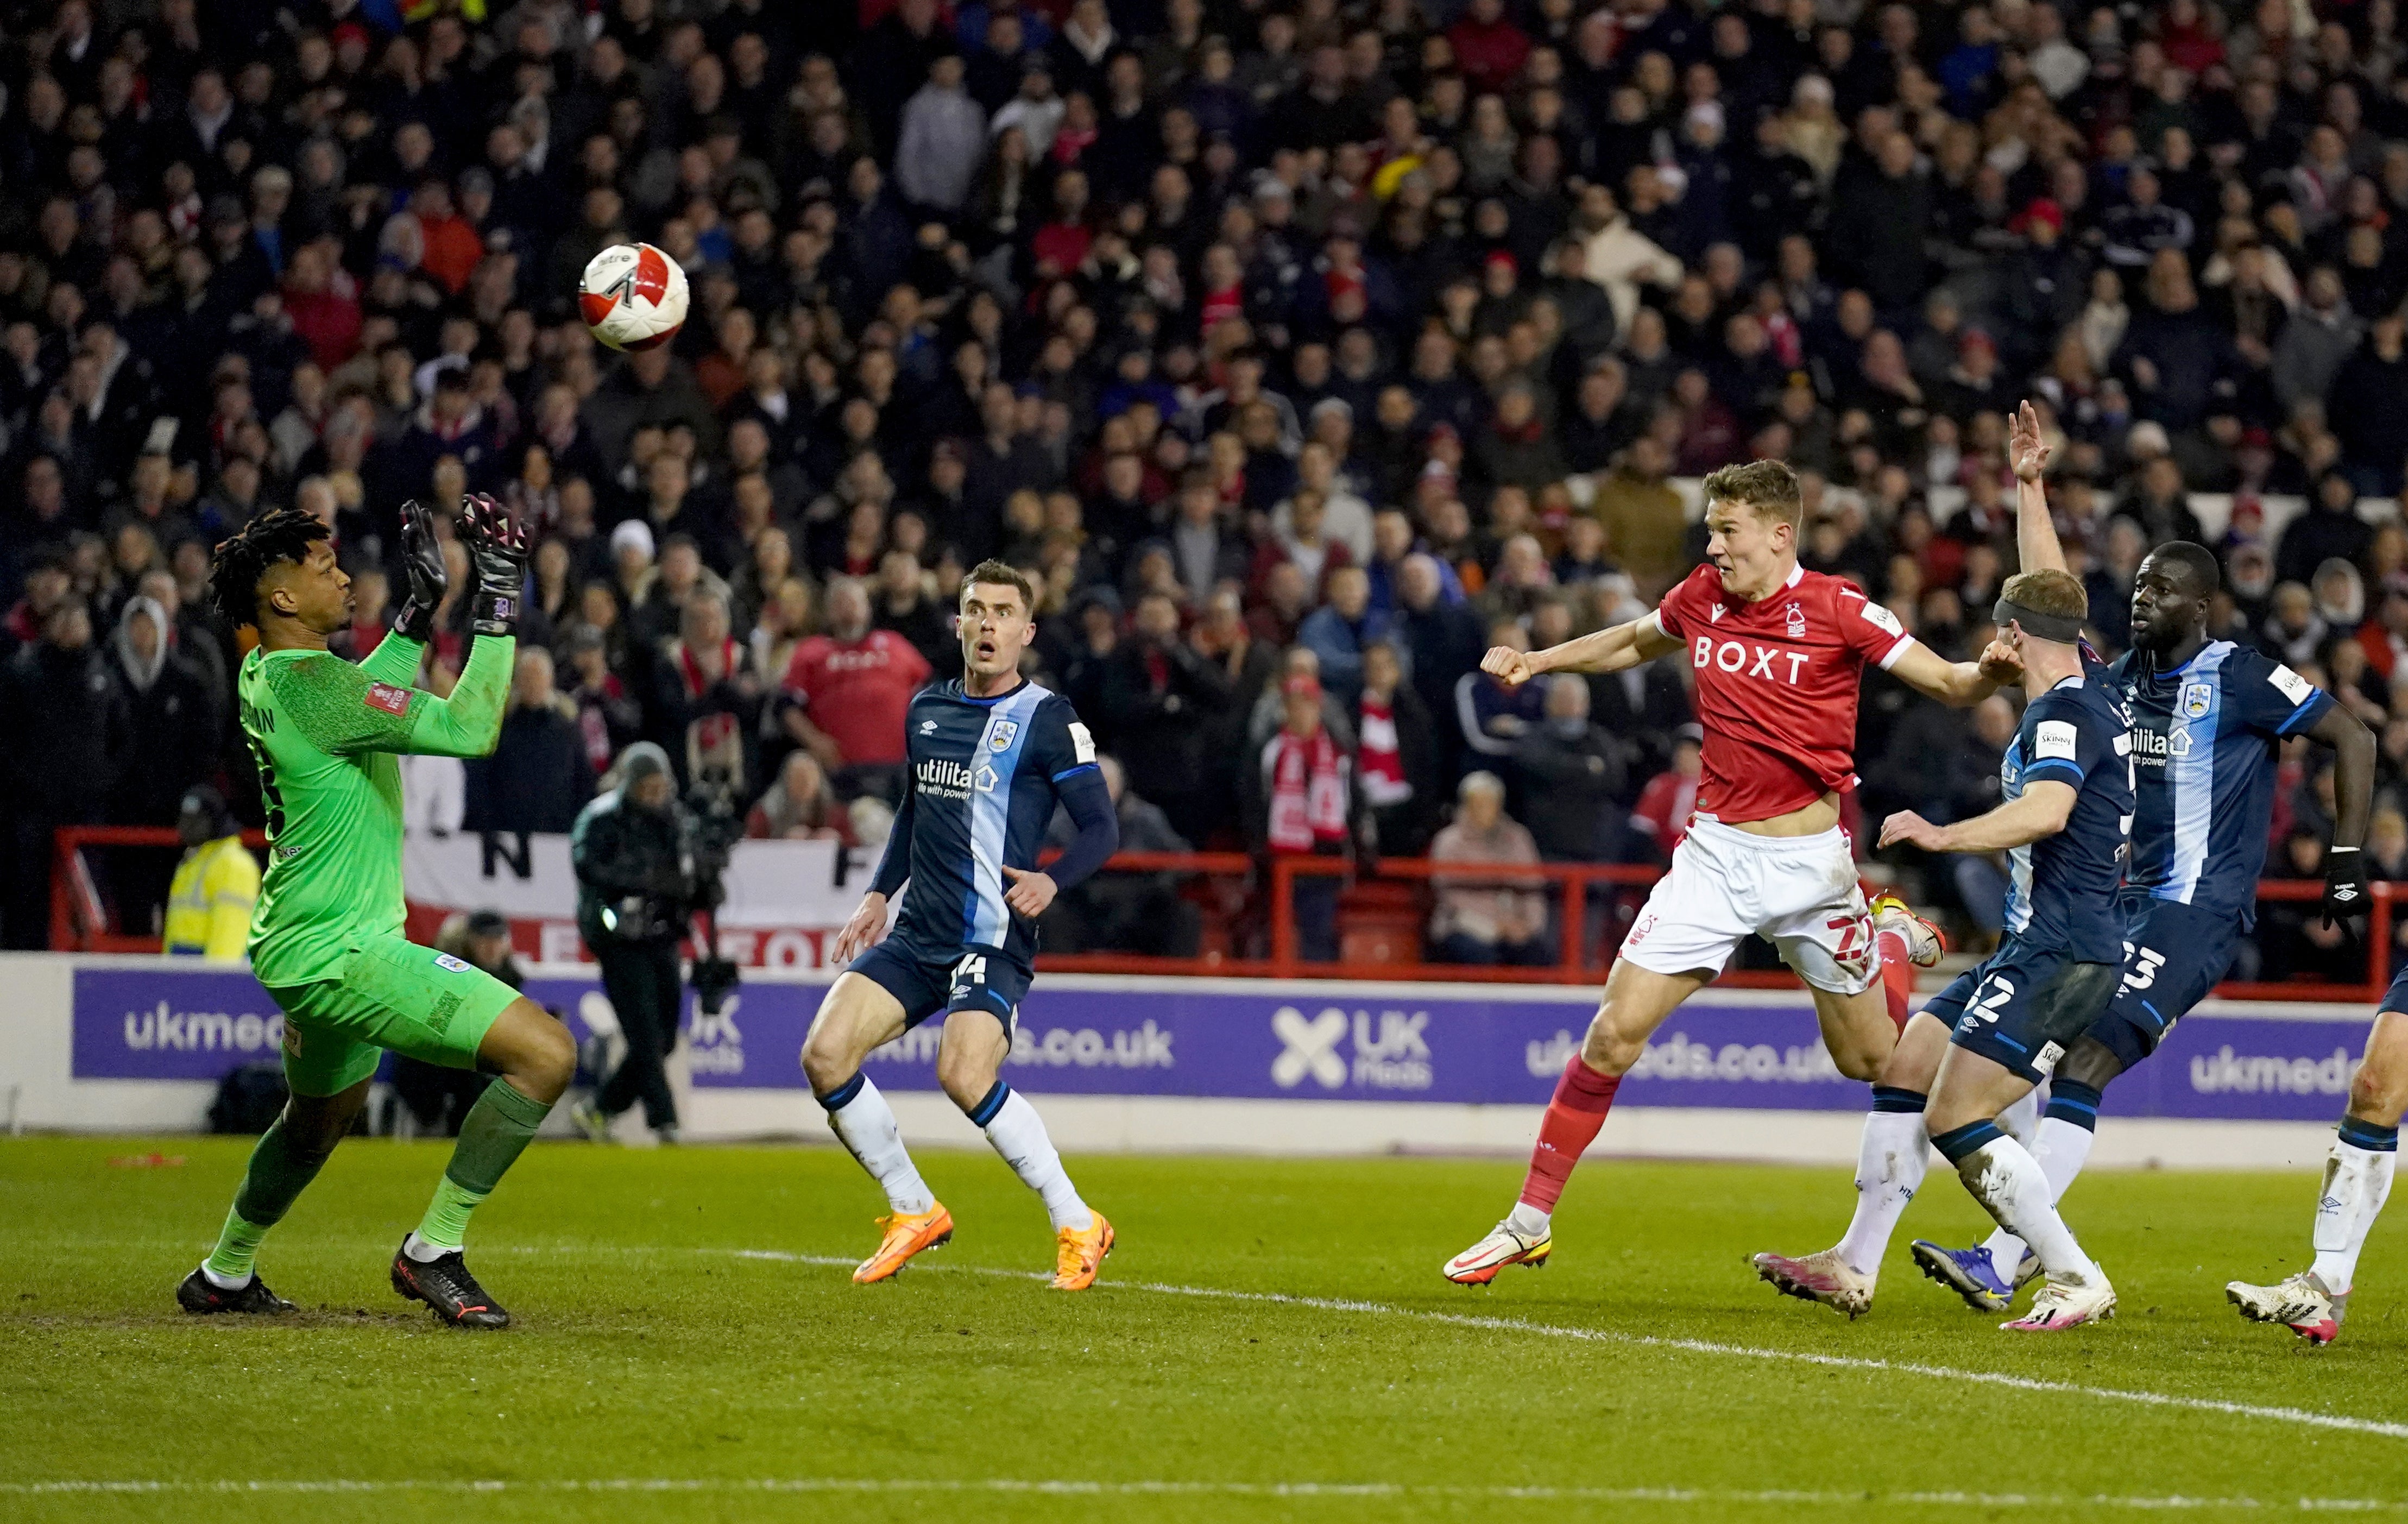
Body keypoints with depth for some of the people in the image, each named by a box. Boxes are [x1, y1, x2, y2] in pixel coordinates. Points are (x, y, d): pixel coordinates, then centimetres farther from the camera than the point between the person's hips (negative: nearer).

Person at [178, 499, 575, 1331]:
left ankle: (224, 1275, 50)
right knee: (546, 1051, -17)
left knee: (320, 1116, 34)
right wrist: (499, 601, -20)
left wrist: (420, 612, 23)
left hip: (304, 946, 11)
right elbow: (470, 730, -25)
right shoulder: (310, 684, -22)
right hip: (340, 954, -11)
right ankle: (432, 1251, -9)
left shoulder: (265, 674, 7)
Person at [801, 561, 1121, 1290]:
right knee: (824, 1054, -10)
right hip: (916, 933, 6)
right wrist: (878, 893, 20)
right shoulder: (926, 709, 14)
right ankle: (914, 1214, 8)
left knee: (964, 1074, -28)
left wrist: (1051, 881, -23)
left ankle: (1078, 1226, -11)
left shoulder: (1048, 719, -5)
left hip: (994, 939, -6)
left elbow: (1102, 828, -6)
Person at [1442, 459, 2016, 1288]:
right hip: (1716, 851, 3)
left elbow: (1949, 684, -9)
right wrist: (1538, 660, 17)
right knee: (1614, 1033, -9)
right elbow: (1634, 643, 25)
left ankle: (1894, 936, 45)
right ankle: (1529, 1224, 0)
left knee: (1867, 1060, 11)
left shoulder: (1839, 610, -11)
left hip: (1810, 861, -3)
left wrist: (1988, 672, -31)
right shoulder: (1701, 597, 2)